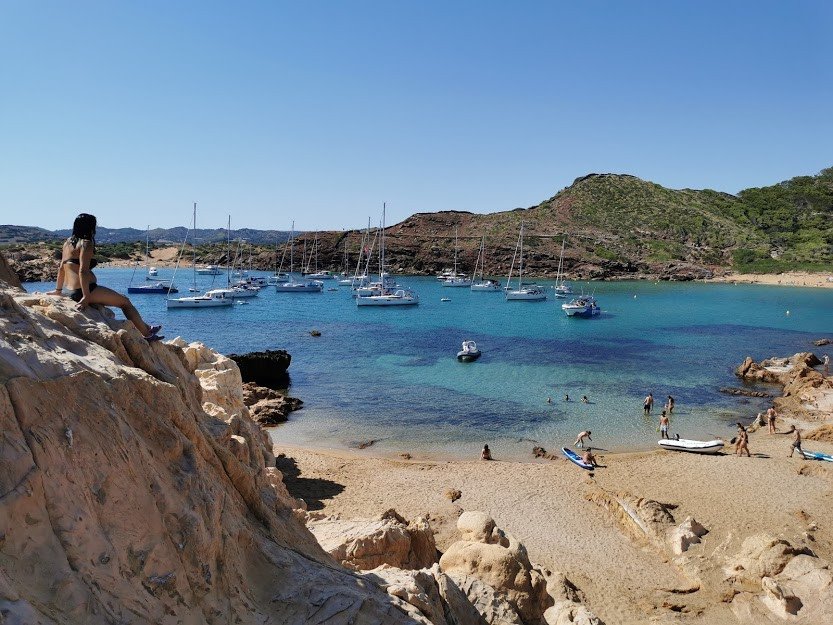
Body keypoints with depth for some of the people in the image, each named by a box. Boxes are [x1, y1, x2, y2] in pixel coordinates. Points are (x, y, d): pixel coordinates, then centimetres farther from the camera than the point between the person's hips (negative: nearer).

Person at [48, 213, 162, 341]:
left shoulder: (68, 242, 16)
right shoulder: (86, 243, -11)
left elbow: (61, 268, 19)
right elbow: (83, 271, -20)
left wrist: (58, 290, 26)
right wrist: (86, 296, -23)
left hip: (72, 292, 10)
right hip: (87, 289, -10)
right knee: (125, 302, 2)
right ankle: (147, 333, 5)